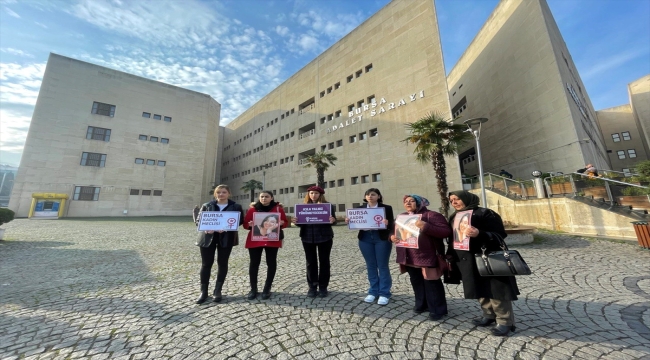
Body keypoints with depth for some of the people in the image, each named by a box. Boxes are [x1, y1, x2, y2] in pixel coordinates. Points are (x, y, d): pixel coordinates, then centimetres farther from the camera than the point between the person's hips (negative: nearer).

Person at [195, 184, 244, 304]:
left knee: (222, 263, 6)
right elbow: (198, 220, 7)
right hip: (208, 237, 1)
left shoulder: (236, 207, 2)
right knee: (206, 264, 5)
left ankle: (217, 291, 21)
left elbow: (239, 221, -3)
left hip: (226, 238, -1)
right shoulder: (207, 206, 8)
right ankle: (203, 292, 20)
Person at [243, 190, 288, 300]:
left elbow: (285, 222, 7)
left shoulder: (278, 208, 3)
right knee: (254, 263, 3)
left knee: (271, 263, 3)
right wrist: (250, 224, -15)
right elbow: (245, 224, 6)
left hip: (272, 240, 0)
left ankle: (267, 289, 18)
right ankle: (253, 289, 18)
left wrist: (281, 223, -14)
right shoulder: (253, 209, 4)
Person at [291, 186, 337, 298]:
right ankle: (312, 287, 22)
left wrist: (332, 221, -25)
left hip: (324, 237, -2)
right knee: (310, 262, 9)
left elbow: (333, 220, -2)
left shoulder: (328, 205, 0)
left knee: (324, 262, 8)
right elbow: (301, 222, 7)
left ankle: (323, 287, 21)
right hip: (308, 237, 2)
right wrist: (295, 221, -14)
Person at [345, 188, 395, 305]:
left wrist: (387, 223, -27)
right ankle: (373, 291, 26)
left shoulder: (387, 208, -2)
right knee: (371, 266, 12)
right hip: (365, 239, 3)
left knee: (383, 266, 6)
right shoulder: (360, 208, 6)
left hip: (382, 239, -3)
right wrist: (349, 221, -11)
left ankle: (384, 293, 20)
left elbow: (392, 225, -5)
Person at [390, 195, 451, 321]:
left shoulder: (431, 215, -10)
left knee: (431, 283, 6)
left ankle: (437, 310, 26)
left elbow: (446, 231, -19)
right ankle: (422, 304, 39)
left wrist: (426, 227, -30)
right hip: (409, 258, 6)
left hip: (427, 257, -6)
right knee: (416, 282, 19)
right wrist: (392, 237, -7)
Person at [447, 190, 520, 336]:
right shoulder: (454, 218, 7)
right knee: (480, 290, 17)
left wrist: (479, 234, -34)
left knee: (495, 291, 3)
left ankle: (505, 321, 20)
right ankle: (489, 315, 34)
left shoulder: (484, 213, -13)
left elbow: (500, 234, -17)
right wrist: (450, 258, 10)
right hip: (468, 261, 7)